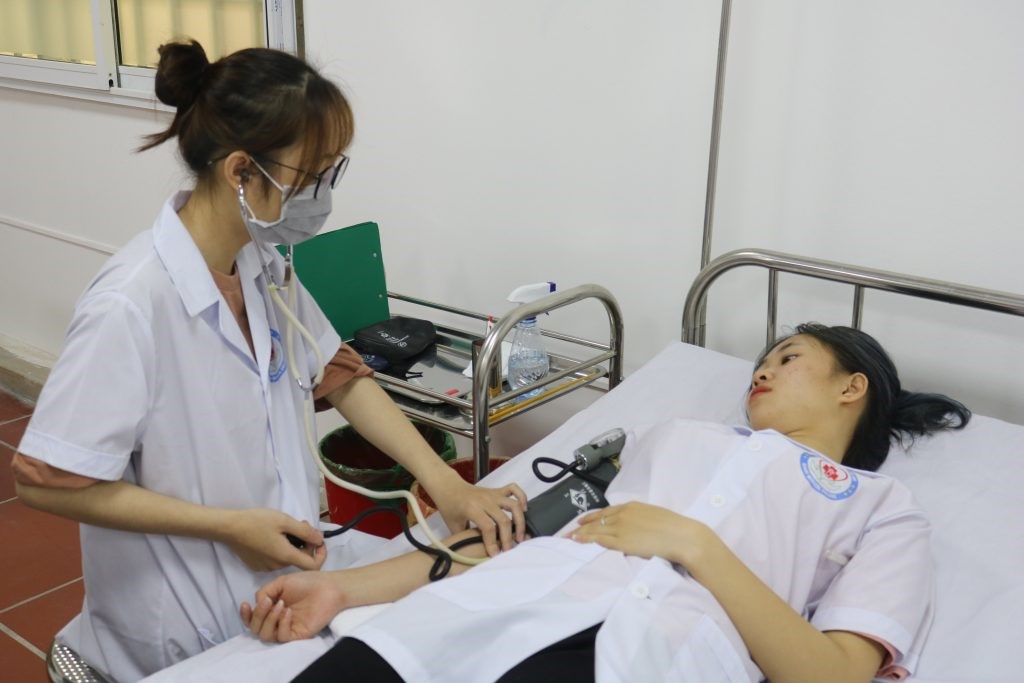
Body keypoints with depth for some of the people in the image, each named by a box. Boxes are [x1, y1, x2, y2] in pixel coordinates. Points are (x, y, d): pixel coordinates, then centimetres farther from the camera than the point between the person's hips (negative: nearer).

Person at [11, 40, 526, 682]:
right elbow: (47, 481, -19)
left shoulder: (264, 264, -4)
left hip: (290, 553, 7)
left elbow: (340, 376, 5)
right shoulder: (131, 305, -26)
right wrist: (230, 526, -20)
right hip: (195, 623, -7)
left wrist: (445, 483, -6)